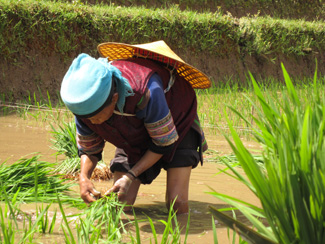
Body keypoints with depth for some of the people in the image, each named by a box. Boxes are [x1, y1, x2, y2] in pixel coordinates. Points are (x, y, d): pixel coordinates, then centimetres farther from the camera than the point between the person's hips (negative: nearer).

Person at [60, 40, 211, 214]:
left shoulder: (147, 92, -45)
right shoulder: (86, 104, -28)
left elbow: (164, 143, -30)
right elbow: (88, 149, -9)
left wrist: (130, 177, -37)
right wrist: (84, 177, -31)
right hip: (135, 136, 4)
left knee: (177, 203, -20)